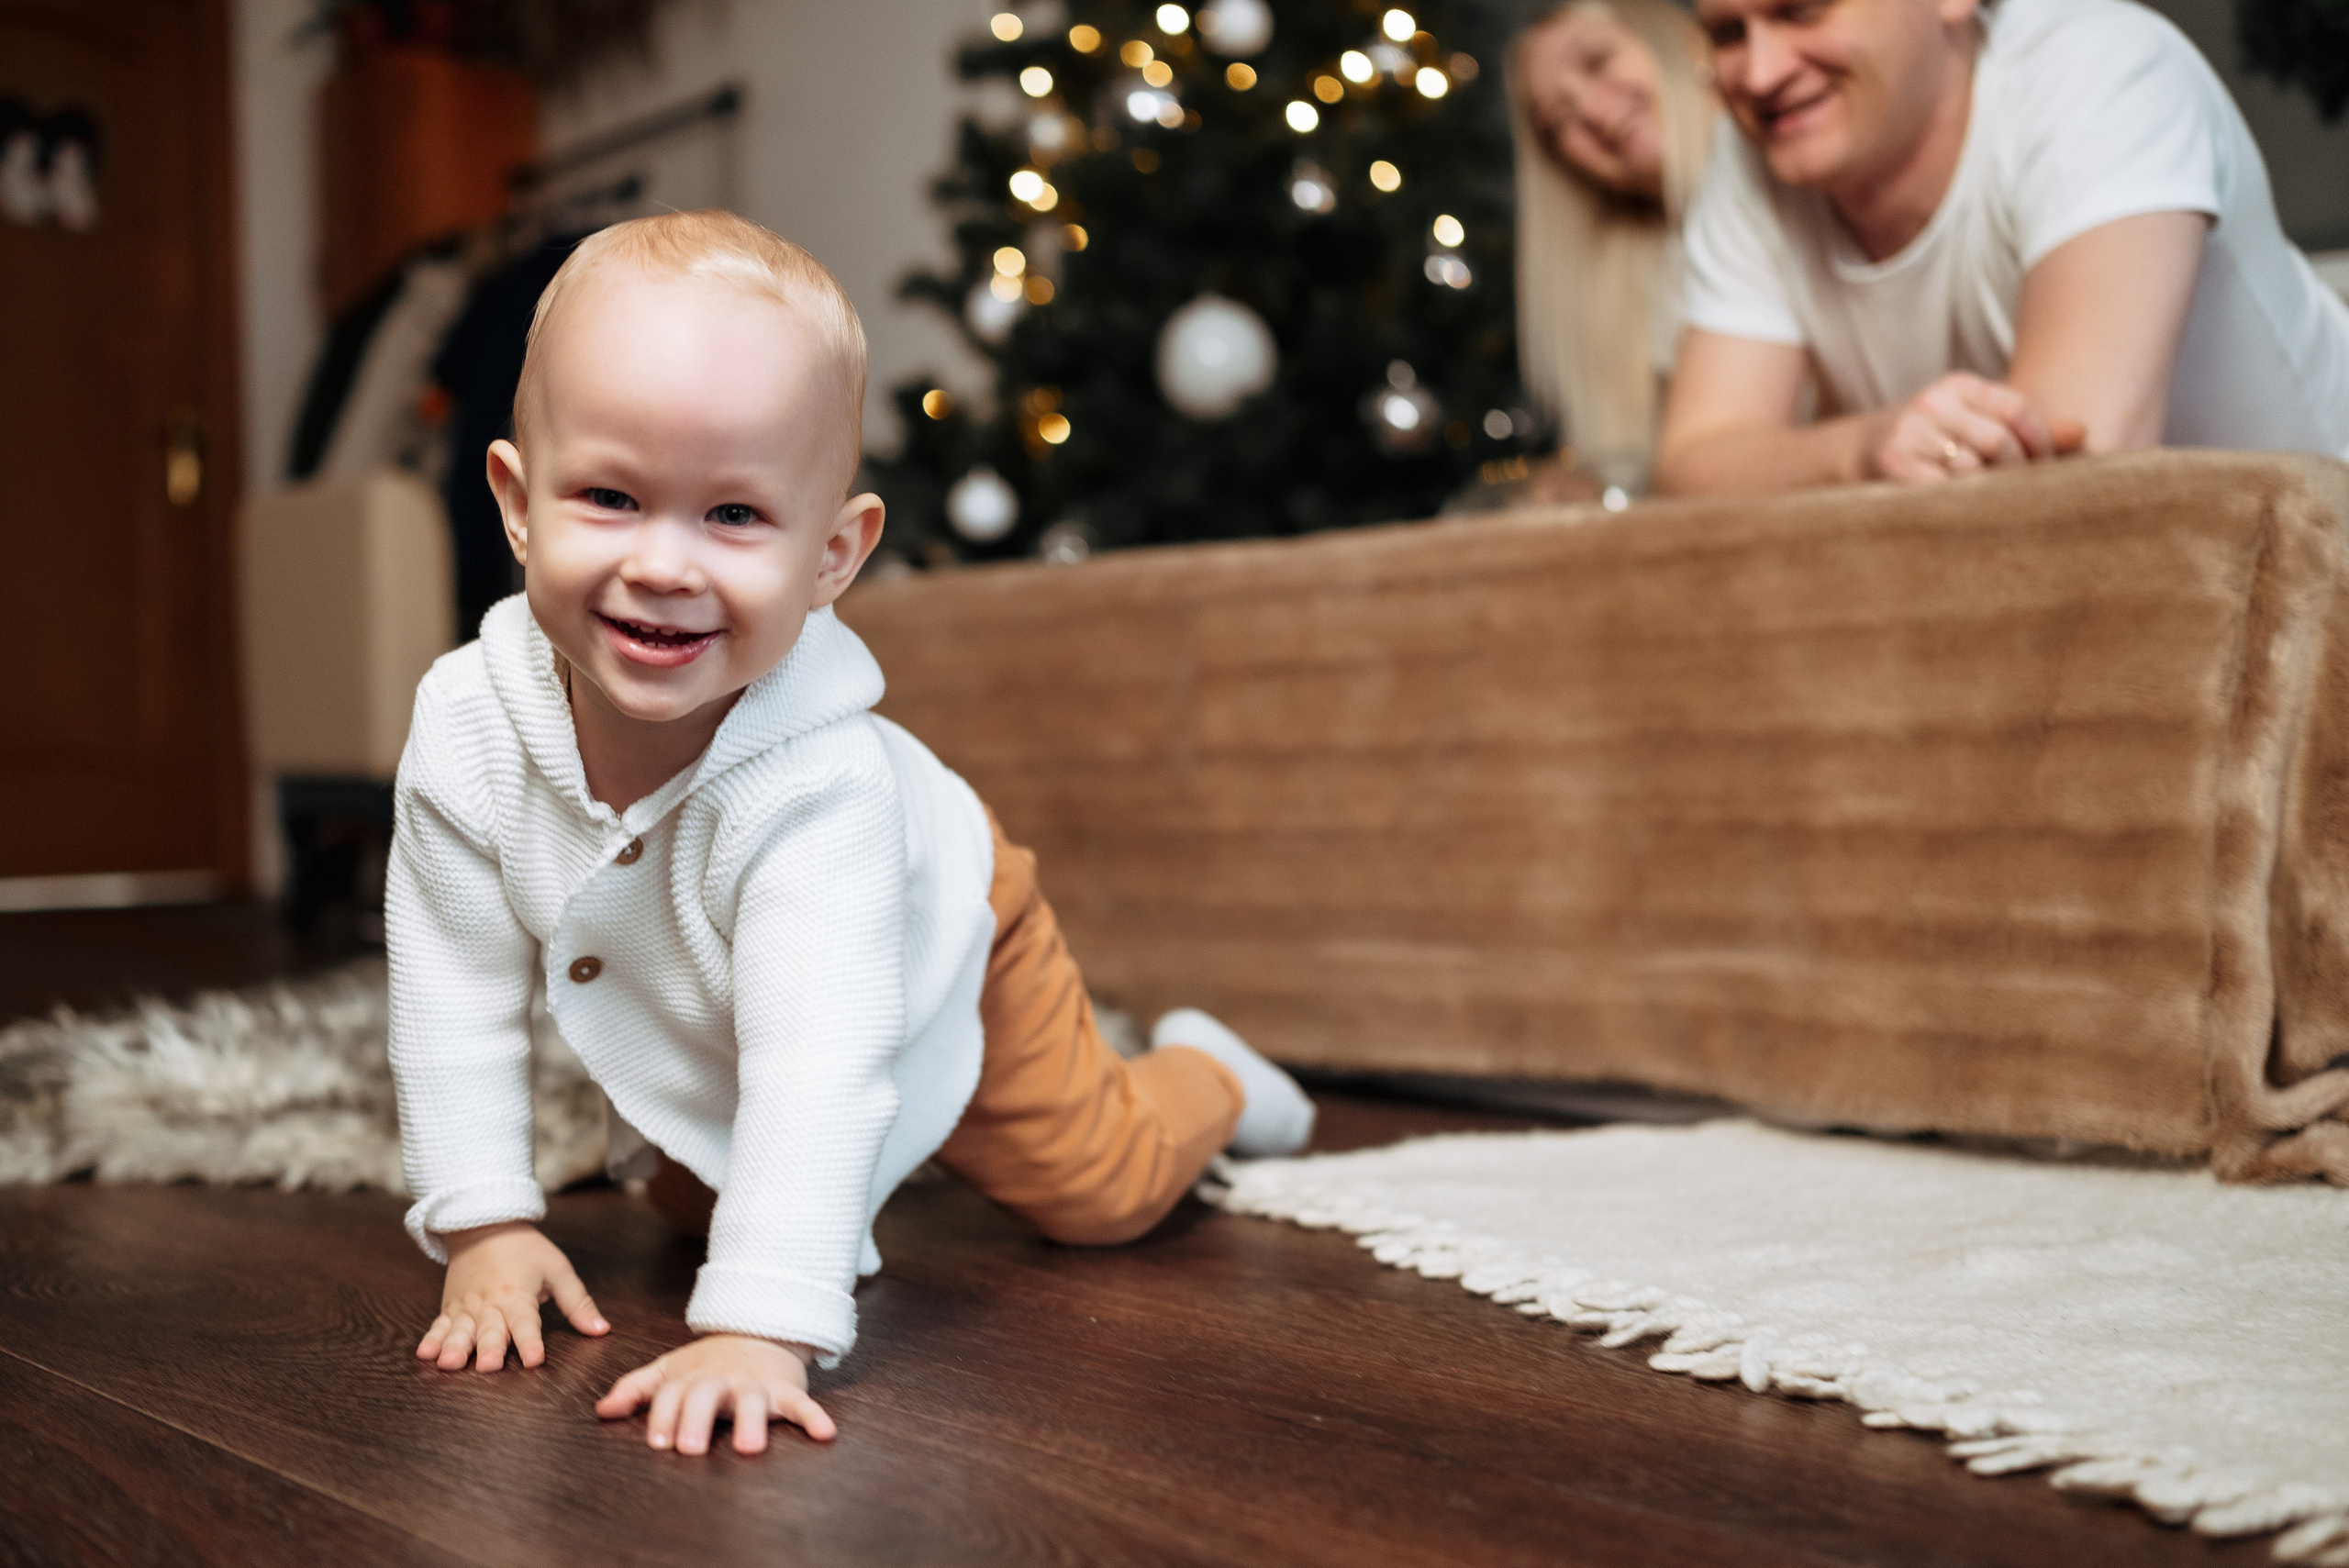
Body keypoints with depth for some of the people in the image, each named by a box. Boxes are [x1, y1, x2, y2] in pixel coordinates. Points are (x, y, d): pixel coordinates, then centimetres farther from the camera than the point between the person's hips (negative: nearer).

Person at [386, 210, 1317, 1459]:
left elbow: (819, 1066, -51)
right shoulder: (469, 724, -34)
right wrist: (485, 1225, -23)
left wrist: (759, 1326, -58)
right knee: (701, 1207, 29)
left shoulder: (819, 780, -47)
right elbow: (455, 989, -22)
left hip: (940, 954, -4)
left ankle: (1194, 1070, 44)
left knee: (1101, 1187, 14)